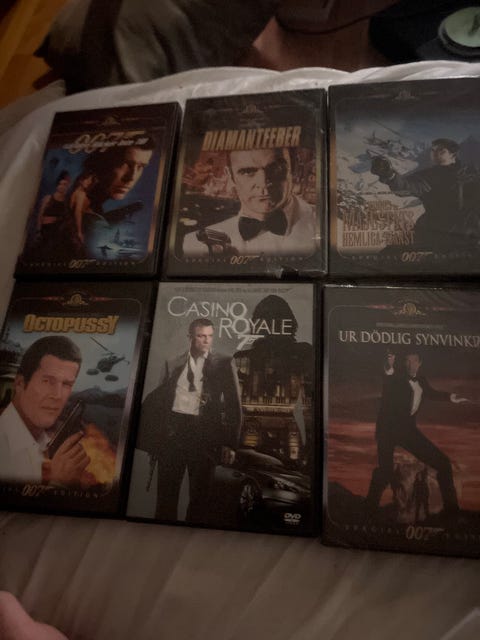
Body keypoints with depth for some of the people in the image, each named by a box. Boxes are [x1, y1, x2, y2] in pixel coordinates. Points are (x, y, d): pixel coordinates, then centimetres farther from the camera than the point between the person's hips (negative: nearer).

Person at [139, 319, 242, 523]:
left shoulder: (223, 363, 2)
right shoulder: (174, 364, 10)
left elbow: (234, 405, 0)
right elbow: (159, 399, 14)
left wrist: (230, 443, -6)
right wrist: (154, 433, 7)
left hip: (203, 432, -2)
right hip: (172, 429, 2)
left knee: (199, 493, 7)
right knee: (166, 490, 9)